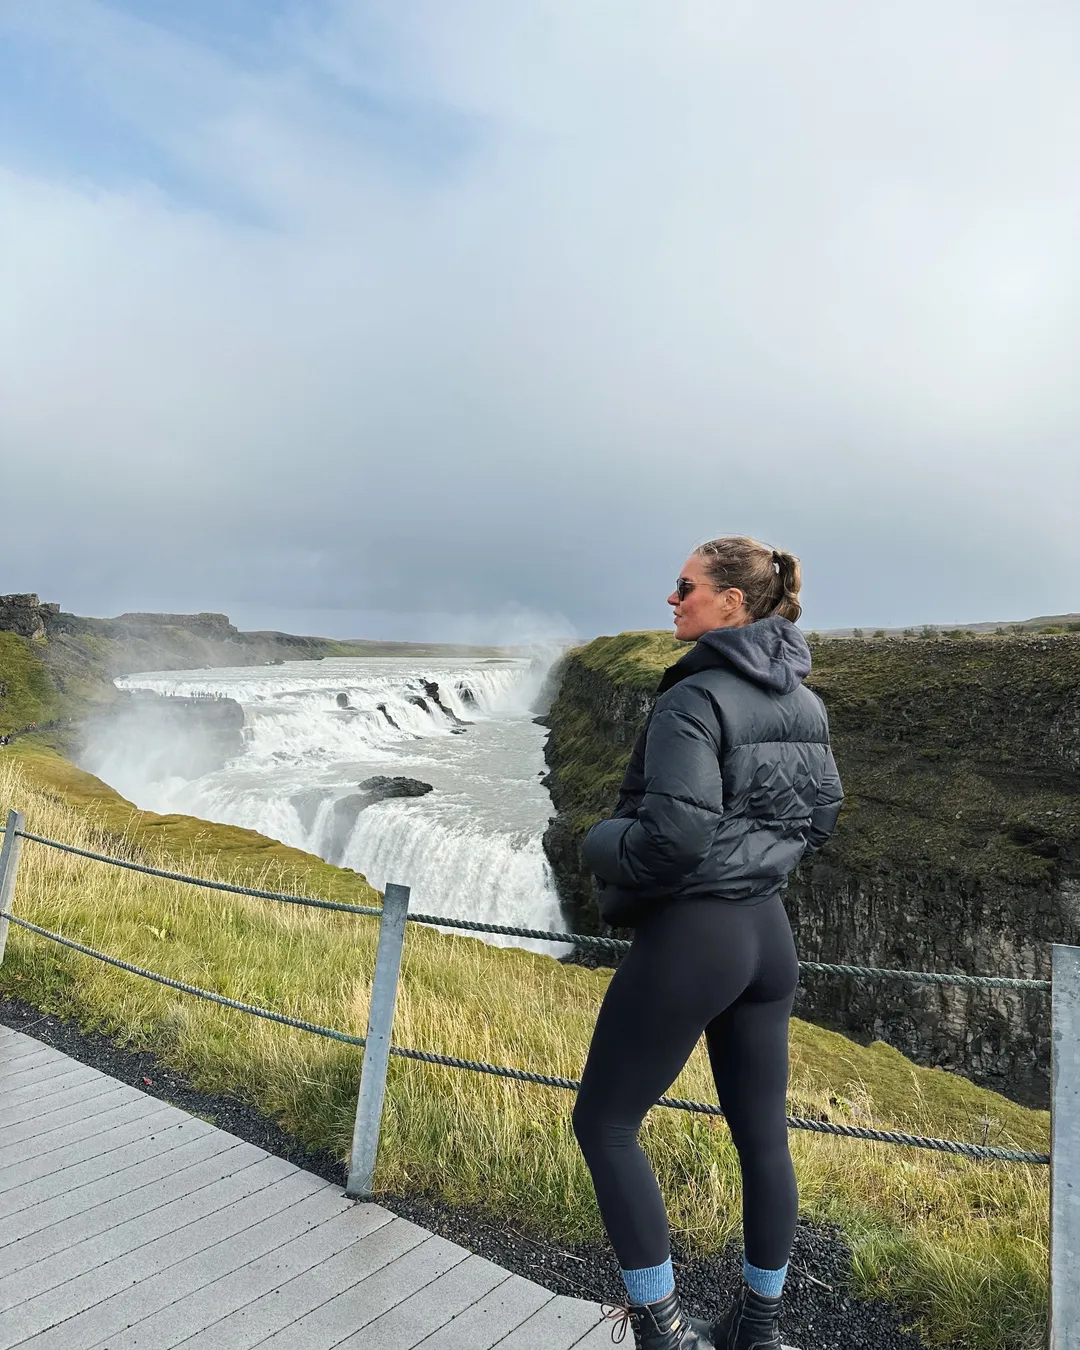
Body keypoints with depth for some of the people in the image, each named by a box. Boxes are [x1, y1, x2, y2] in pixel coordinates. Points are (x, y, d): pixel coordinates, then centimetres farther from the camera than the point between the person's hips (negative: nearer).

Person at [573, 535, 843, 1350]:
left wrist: (600, 846, -9)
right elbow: (821, 817, 14)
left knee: (604, 1123, 11)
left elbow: (675, 834, -27)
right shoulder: (803, 702, 6)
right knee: (763, 1135, 19)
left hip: (688, 936, -8)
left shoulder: (695, 698, -19)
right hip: (768, 933, 8)